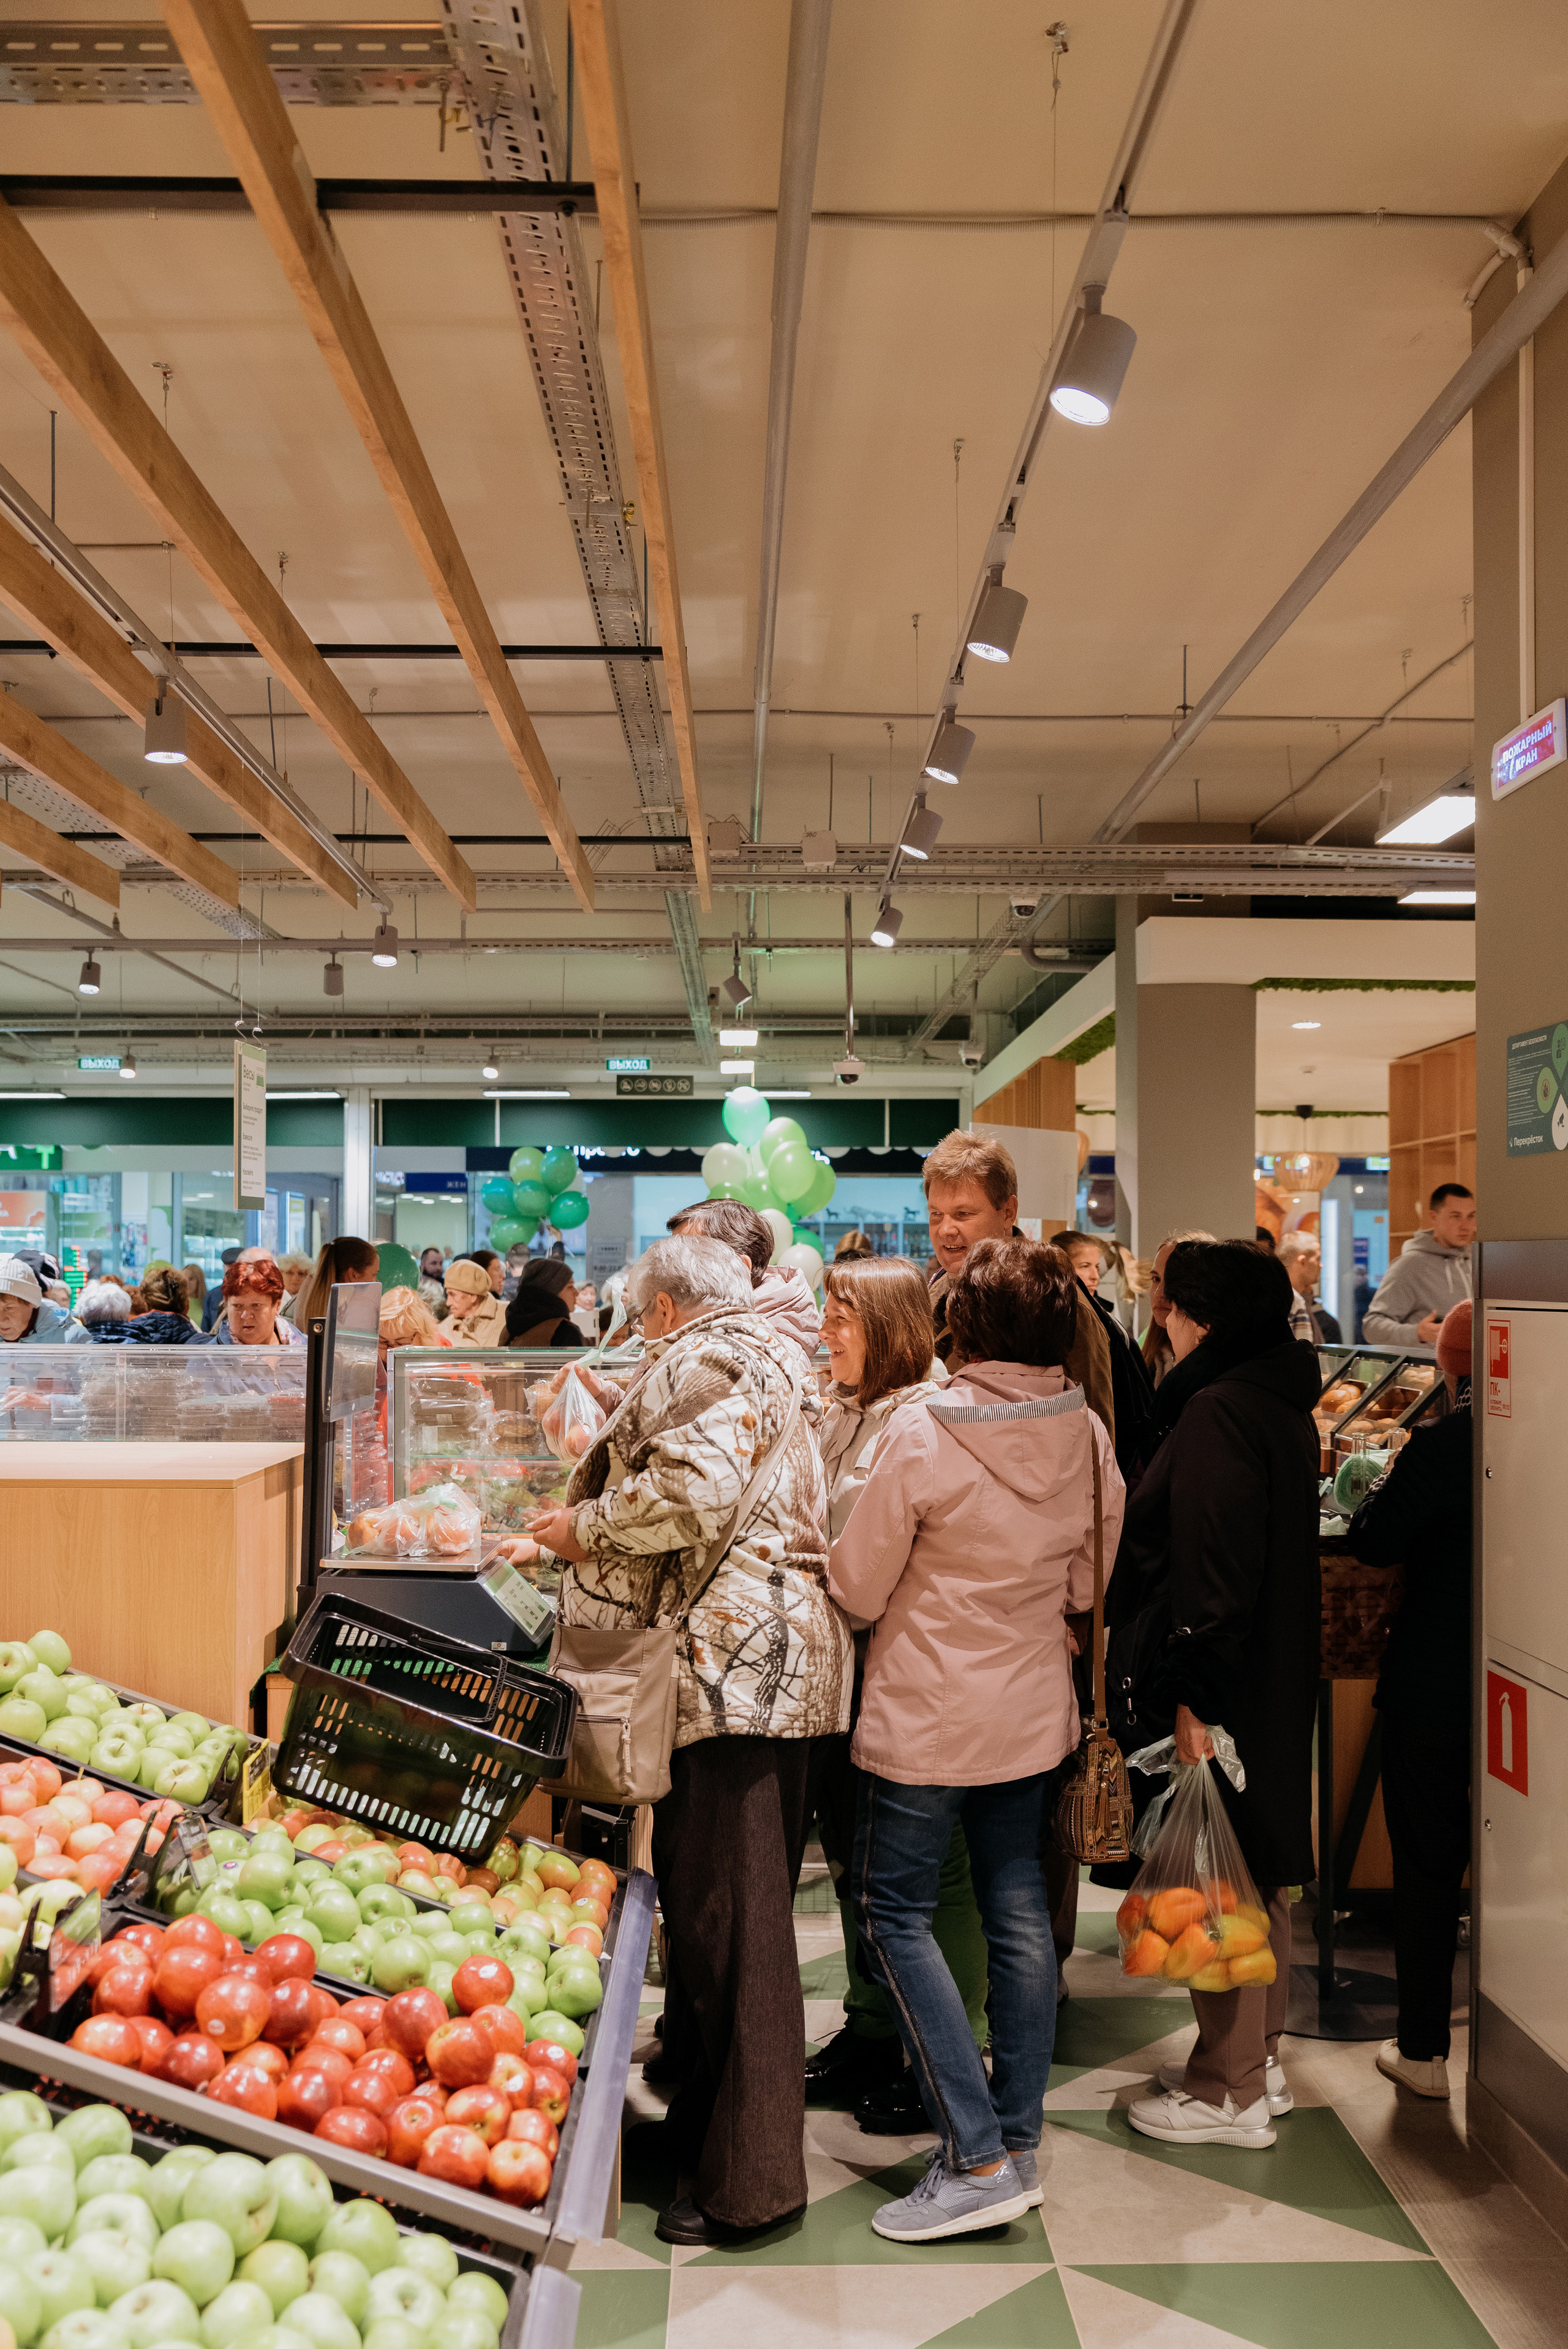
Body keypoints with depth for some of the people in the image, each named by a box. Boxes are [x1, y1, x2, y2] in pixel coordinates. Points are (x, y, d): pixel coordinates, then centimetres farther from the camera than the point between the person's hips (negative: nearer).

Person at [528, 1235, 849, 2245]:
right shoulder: (779, 1355, 22)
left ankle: (750, 2176, 3)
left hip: (729, 1664, -10)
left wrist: (584, 1526, -7)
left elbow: (693, 1493, -23)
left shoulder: (697, 1360, -7)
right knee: (749, 1908, 16)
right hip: (797, 1664, 10)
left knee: (726, 1915, -4)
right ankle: (717, 2121, 28)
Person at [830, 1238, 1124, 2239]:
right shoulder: (1089, 1434, -5)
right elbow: (1088, 1585, 7)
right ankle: (1018, 2140, 26)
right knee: (1020, 1912, 15)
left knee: (895, 1912, 7)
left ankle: (978, 2158, 4)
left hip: (929, 1716, -6)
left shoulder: (924, 1432, -21)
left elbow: (857, 1587, -13)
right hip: (1035, 1708, 6)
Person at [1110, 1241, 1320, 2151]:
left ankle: (1232, 2094, 13)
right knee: (1257, 1872, 18)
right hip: (1274, 1680, 10)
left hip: (1219, 1687, -10)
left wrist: (1193, 1694, -23)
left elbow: (1216, 1570, -25)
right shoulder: (1284, 1402, 11)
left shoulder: (1218, 1411, -20)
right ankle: (1258, 2060, 32)